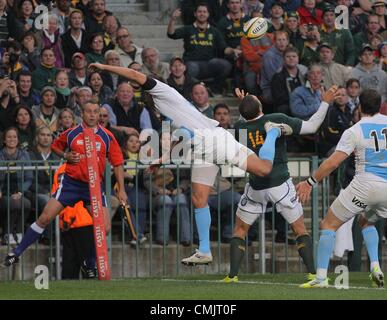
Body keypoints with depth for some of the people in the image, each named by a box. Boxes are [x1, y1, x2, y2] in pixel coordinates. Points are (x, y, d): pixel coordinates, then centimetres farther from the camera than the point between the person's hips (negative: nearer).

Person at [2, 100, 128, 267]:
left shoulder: (107, 137, 0)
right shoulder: (71, 134, 0)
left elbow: (117, 164, 4)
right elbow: (55, 146, 18)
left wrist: (121, 189, -1)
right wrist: (66, 156, -3)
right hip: (71, 183, -1)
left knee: (105, 228, -9)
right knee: (45, 218, -9)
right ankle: (15, 253, 1)